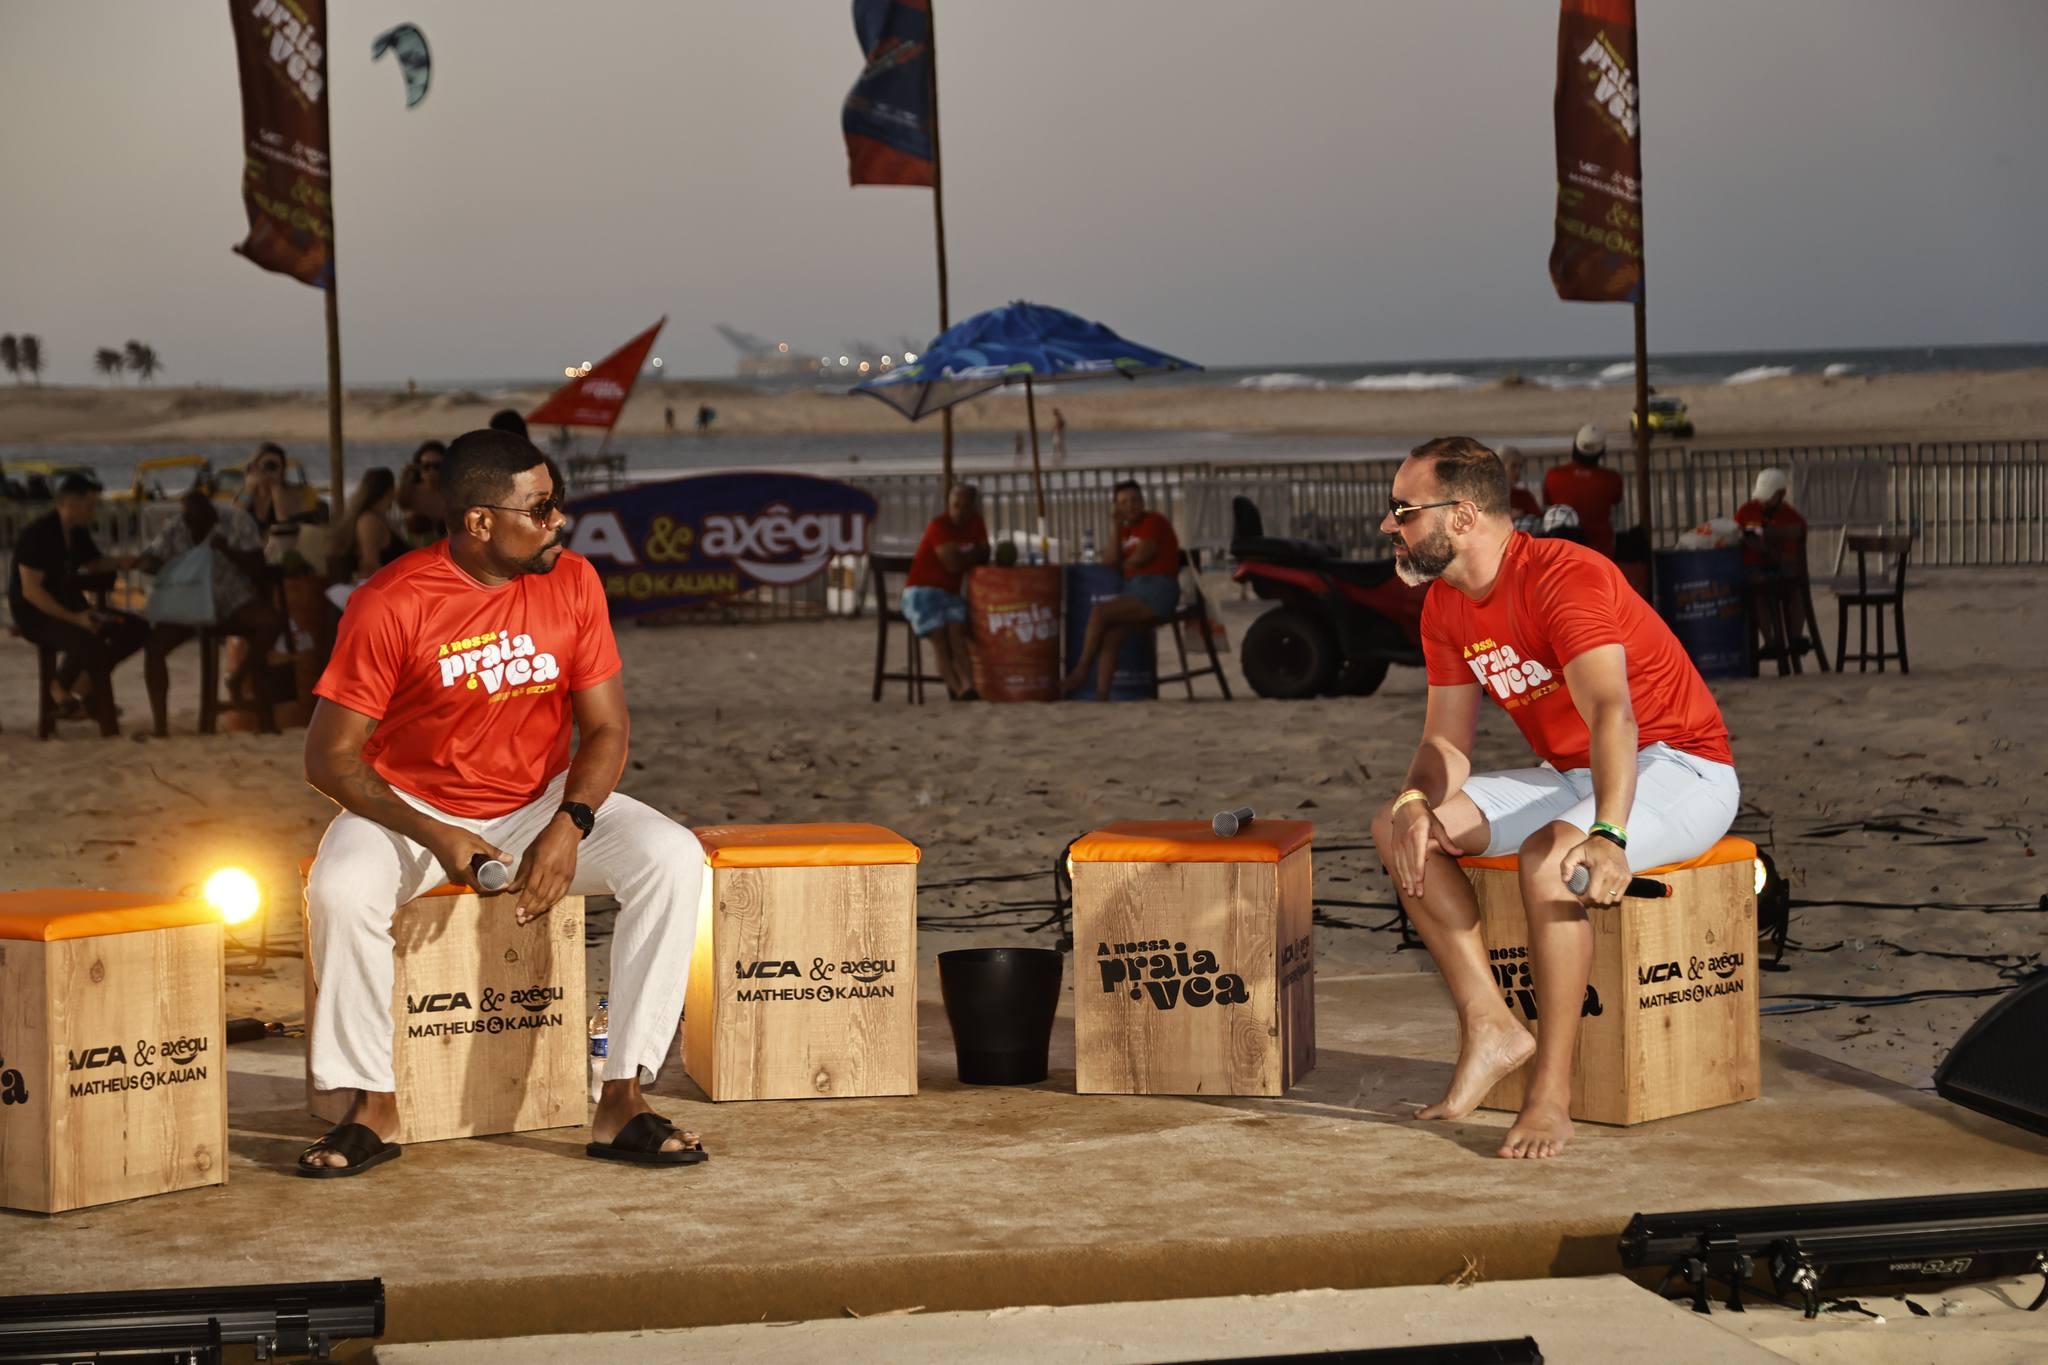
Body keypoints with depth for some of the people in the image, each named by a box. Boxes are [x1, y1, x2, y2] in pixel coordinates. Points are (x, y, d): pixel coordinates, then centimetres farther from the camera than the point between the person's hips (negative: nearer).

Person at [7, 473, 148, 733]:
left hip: (70, 607, 9)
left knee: (137, 628, -5)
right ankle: (61, 692, -10)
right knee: (88, 641, -35)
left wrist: (121, 563, 1)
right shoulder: (37, 535, -18)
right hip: (35, 615, -8)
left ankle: (83, 686, -4)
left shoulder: (78, 532, 6)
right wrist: (74, 618, -28)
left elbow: (93, 562, 24)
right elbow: (30, 590, -22)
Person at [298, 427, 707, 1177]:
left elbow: (606, 727, -2)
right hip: (413, 805, -3)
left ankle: (622, 1101, -19)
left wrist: (570, 824, -21)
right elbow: (329, 755, -14)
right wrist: (436, 837, -27)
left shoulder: (572, 582, -6)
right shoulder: (390, 604, -17)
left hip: (540, 802, 3)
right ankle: (372, 1107, -12)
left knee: (674, 858, -22)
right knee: (339, 888, -34)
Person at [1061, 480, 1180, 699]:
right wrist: (1116, 525, 6)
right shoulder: (1126, 530, 20)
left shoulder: (1154, 522, -1)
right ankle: (1101, 697, -25)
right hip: (1134, 589, 7)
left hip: (1157, 591, -7)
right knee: (1110, 638, -16)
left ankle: (1081, 672, -12)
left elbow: (1142, 556, -11)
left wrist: (1124, 565, 9)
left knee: (1099, 612, -22)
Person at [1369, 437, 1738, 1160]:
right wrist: (1418, 803, -20)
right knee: (1398, 826, -8)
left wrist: (1607, 836, -52)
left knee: (1547, 855, -37)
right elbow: (1446, 740, 4)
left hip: (1680, 771, -8)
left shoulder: (1564, 577, -24)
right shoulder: (1445, 605, 3)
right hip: (1570, 777, 9)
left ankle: (1552, 1089, -28)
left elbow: (1611, 713, -37)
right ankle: (1490, 1029, -10)